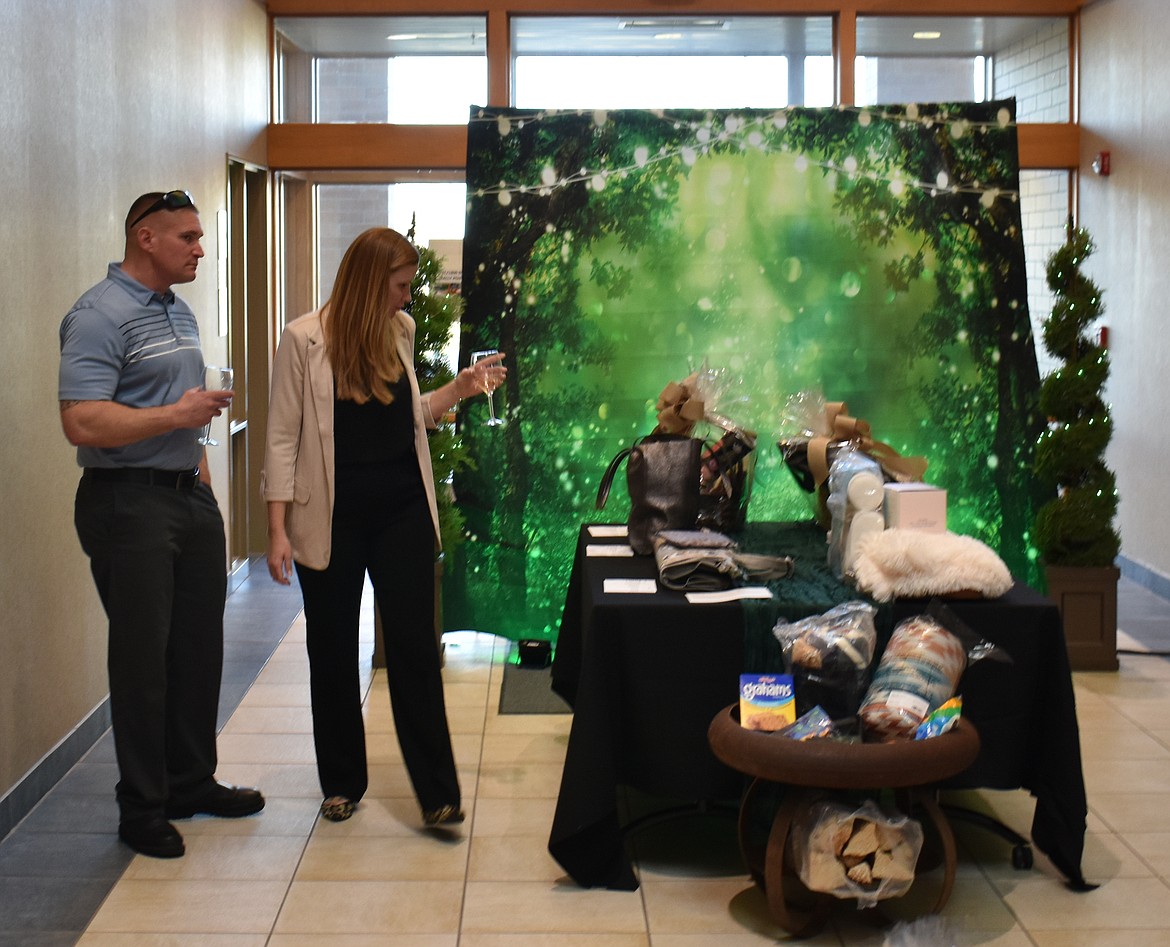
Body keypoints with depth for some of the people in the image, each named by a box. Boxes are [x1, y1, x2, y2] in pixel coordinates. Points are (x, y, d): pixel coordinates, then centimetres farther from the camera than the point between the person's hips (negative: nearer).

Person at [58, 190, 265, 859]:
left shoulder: (180, 313, 14)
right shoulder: (101, 316, -15)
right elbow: (82, 424, -25)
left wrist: (200, 470, 17)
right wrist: (178, 415, -21)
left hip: (190, 497, 9)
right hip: (129, 503, -9)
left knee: (199, 647, 15)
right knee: (143, 657, -1)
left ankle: (192, 781, 30)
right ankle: (142, 809, 12)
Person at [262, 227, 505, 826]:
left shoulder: (399, 331, 7)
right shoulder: (305, 339, -8)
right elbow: (283, 439, -8)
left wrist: (463, 386, 6)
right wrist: (277, 531, -11)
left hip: (402, 511, 3)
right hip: (333, 518, -3)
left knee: (415, 647, 1)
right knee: (334, 652, 10)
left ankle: (437, 793, 6)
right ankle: (342, 782, 27)